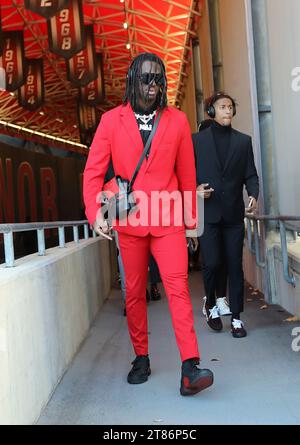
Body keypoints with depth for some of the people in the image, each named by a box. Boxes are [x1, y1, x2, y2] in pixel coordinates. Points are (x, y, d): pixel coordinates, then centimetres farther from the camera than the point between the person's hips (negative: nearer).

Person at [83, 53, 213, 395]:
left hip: (168, 220, -1)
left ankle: (190, 368, -14)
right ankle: (141, 359, 24)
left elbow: (186, 173, 9)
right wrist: (95, 212, -14)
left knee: (178, 287, -13)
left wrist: (190, 218, 12)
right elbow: (93, 171, 1)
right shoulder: (112, 120, 4)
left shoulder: (177, 120, 5)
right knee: (134, 293, 9)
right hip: (129, 221, 1)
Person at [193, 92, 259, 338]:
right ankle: (210, 304, 23)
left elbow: (250, 174, 8)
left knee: (235, 265, 3)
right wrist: (196, 189, -12)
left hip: (234, 213, 2)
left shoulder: (243, 141, 10)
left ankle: (236, 317, 13)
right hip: (208, 212, -2)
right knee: (212, 263, -5)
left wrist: (254, 194, -10)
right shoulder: (197, 140, 6)